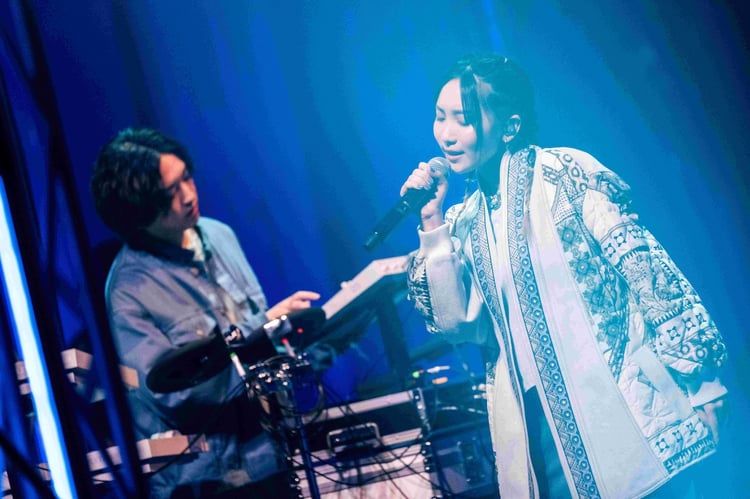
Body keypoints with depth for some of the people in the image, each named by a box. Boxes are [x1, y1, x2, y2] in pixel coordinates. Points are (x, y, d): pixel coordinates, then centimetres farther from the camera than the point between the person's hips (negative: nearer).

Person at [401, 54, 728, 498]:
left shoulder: (564, 173, -5)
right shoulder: (465, 222, 10)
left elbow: (644, 265, -8)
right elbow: (459, 325, 2)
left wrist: (700, 379, -12)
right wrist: (432, 226, -4)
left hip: (623, 407, -4)